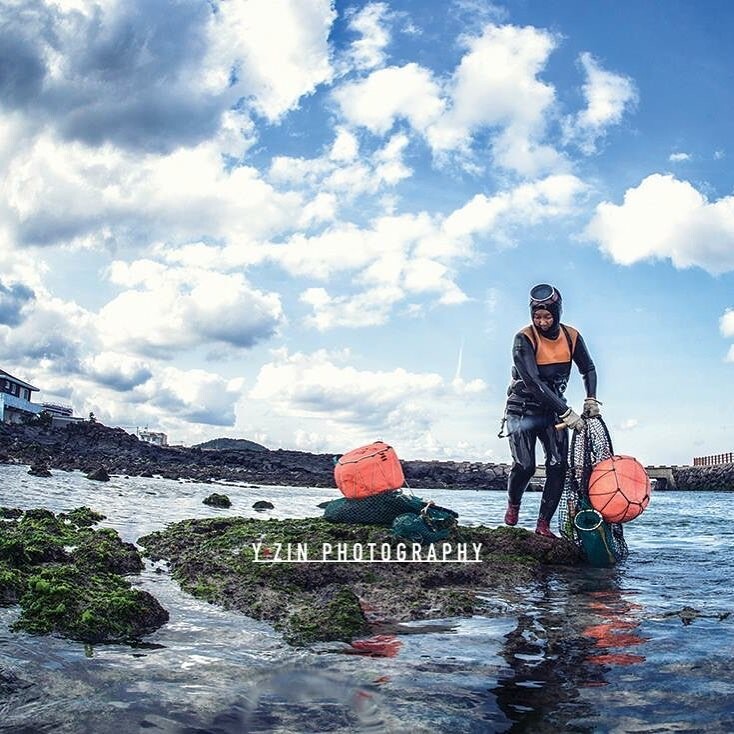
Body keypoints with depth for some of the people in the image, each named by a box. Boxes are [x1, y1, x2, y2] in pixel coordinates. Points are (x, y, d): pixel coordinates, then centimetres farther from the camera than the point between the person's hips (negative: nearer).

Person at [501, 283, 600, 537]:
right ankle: (513, 505, 16)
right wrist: (567, 413, -31)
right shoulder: (524, 339, -18)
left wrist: (591, 399, -5)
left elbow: (588, 370, 13)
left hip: (554, 410, 4)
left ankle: (543, 525, -1)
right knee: (525, 466, -16)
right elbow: (532, 382, -27)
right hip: (523, 409, -4)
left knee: (559, 466, -9)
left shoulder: (571, 337, -3)